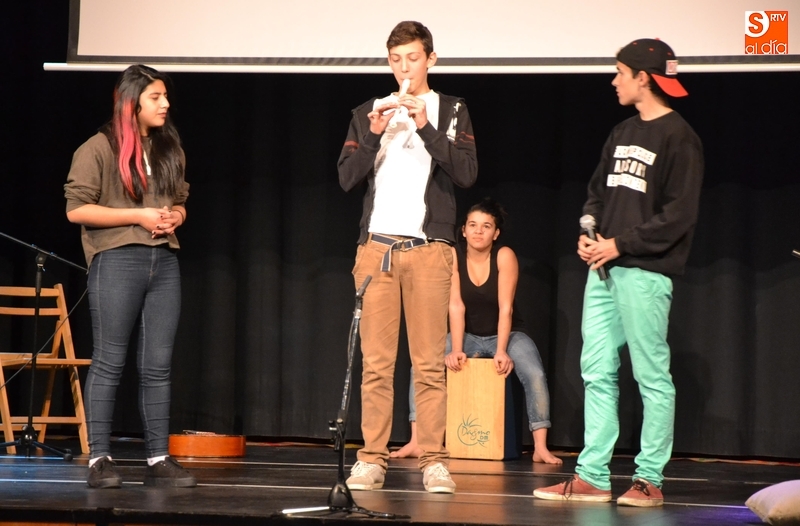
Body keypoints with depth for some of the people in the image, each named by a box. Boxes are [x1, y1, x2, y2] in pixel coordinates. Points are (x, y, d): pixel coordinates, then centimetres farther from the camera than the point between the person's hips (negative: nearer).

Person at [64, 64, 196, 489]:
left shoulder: (169, 149, 16)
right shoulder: (99, 148, -3)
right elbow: (76, 208, -7)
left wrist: (175, 216, 0)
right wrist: (139, 215, -12)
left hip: (164, 262, 6)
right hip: (117, 262, -5)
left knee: (158, 365, 3)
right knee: (109, 362, -3)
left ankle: (158, 459, 5)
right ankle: (99, 459, 0)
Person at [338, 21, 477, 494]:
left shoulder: (452, 112, 9)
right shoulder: (368, 113, 14)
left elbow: (467, 172, -4)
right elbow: (347, 178, 6)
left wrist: (426, 128, -13)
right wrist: (373, 135, -8)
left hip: (429, 246, -2)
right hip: (376, 244, 2)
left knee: (430, 362, -5)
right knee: (376, 362, -2)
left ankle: (434, 460, -4)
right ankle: (373, 458, 0)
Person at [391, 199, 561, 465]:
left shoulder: (504, 256, -17)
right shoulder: (454, 257, -11)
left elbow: (505, 308, -20)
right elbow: (456, 307, -15)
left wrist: (501, 351, -27)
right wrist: (456, 350, -24)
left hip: (506, 334, -2)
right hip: (468, 335, 2)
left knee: (535, 375, -29)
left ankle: (541, 448, -27)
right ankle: (415, 442, -21)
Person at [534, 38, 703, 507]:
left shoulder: (678, 138, -7)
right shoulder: (622, 134, 18)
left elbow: (678, 216, -13)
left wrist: (620, 244, -14)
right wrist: (589, 233, 2)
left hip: (646, 271, -8)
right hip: (604, 269, 8)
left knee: (652, 376, -3)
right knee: (598, 373, 5)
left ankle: (650, 479, 0)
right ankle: (593, 477, 7)